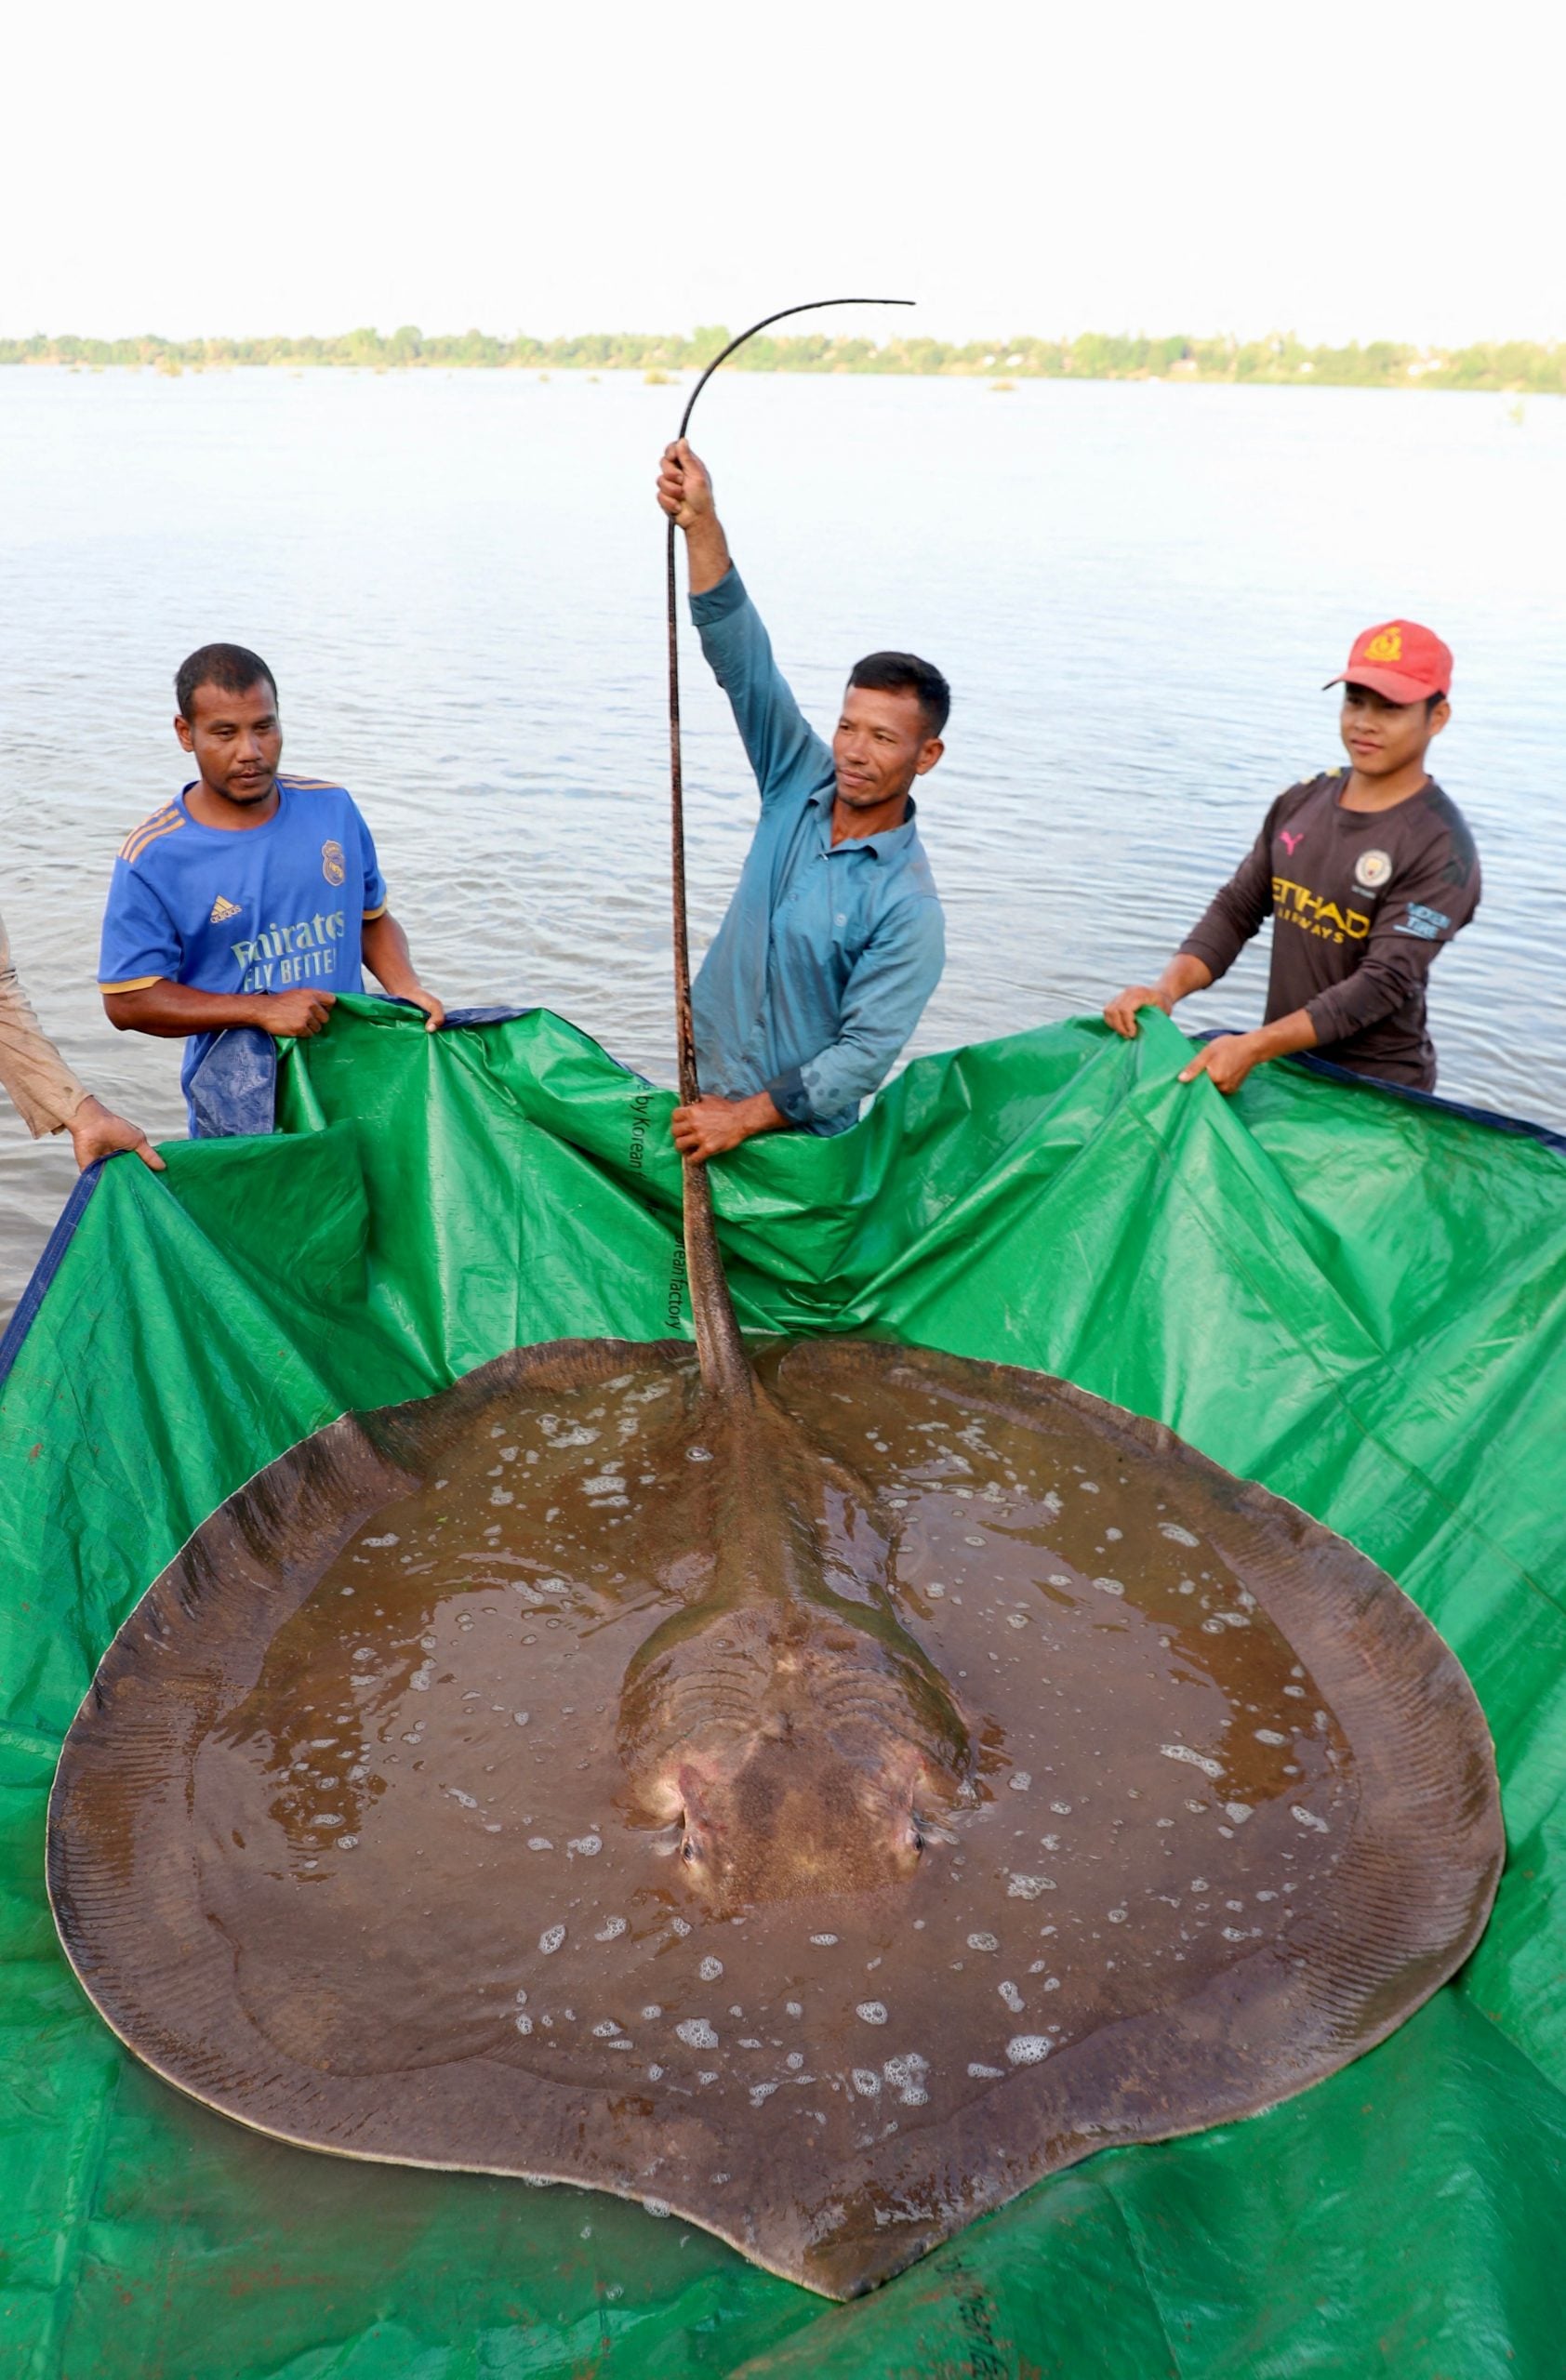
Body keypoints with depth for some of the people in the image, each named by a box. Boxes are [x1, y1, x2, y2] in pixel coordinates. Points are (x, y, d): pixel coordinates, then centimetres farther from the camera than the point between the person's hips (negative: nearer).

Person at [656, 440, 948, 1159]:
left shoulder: (907, 907, -18)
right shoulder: (800, 785, -2)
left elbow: (865, 1054, -19)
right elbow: (742, 656, -9)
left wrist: (747, 1116, -20)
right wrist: (702, 524, -18)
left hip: (795, 1132, -5)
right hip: (703, 1086, 5)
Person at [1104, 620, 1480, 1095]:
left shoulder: (1440, 847, -17)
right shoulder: (1300, 804, 3)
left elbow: (1383, 983, -24)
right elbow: (1236, 909, 2)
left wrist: (1254, 1046, -32)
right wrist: (1168, 989, -17)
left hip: (1378, 1094, -5)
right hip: (1281, 1063, 6)